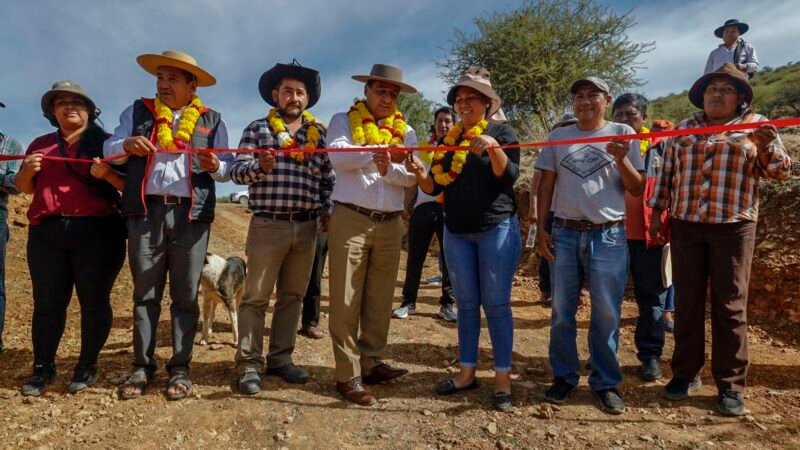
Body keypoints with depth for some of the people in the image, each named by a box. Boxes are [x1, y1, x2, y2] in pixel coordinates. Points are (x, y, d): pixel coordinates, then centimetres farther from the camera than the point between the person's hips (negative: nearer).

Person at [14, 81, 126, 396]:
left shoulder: (105, 142, 7)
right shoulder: (41, 144, 19)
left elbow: (129, 184, 0)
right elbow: (24, 188, 21)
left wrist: (106, 174, -18)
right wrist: (27, 170, 0)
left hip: (97, 232, -3)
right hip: (47, 233, 4)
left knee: (94, 301, -2)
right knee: (47, 302, 4)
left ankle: (87, 366, 8)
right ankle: (43, 367, 12)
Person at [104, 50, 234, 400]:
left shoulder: (211, 120, 13)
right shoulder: (137, 112, 16)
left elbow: (227, 167, 9)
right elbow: (108, 148, 10)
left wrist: (216, 167, -14)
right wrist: (126, 145, -12)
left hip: (191, 214, -1)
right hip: (145, 211, 1)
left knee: (185, 294, 2)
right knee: (145, 293, 5)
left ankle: (180, 367, 10)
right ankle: (142, 366, 14)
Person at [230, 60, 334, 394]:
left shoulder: (318, 133, 12)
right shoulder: (257, 129, 3)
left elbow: (328, 177, 14)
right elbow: (237, 171, -6)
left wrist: (328, 209, 1)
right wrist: (259, 167, -25)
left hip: (306, 227, 4)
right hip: (268, 225, -3)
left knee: (292, 296, 10)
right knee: (256, 297, 0)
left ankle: (280, 359, 22)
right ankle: (249, 365, 9)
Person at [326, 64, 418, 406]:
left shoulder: (405, 131, 15)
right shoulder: (344, 121, 7)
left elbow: (410, 176, 1)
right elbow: (338, 156, -13)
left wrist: (388, 169, -19)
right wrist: (378, 151, -25)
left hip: (390, 224, 4)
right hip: (351, 220, -3)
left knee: (380, 299, 9)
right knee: (346, 300, -2)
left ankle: (371, 363, 21)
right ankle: (347, 374, 5)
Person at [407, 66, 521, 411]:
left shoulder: (502, 132, 0)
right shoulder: (449, 139, 12)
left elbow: (509, 177, -13)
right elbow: (434, 187, 10)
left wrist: (493, 148, -29)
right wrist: (419, 173, -10)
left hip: (497, 228, -4)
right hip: (456, 232, 5)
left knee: (496, 303, -2)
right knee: (466, 304, 9)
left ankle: (502, 377, 8)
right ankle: (467, 371, 19)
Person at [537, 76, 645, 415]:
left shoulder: (622, 134, 4)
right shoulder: (558, 137, 9)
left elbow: (637, 189, 2)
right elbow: (546, 186, 10)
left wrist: (622, 160, -16)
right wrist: (541, 229, 3)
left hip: (608, 235, -2)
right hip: (565, 233, 2)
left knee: (606, 314, 4)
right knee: (562, 311, 8)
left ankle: (605, 382, 18)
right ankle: (563, 376, 22)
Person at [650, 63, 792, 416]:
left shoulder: (756, 124, 7)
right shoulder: (684, 129, 12)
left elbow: (781, 172, 4)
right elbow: (667, 174, 12)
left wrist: (766, 147, -16)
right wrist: (657, 213, 6)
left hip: (733, 227, -2)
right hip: (685, 225, 2)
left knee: (730, 305, 1)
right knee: (687, 302, 6)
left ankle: (730, 384, 11)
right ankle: (686, 373, 18)